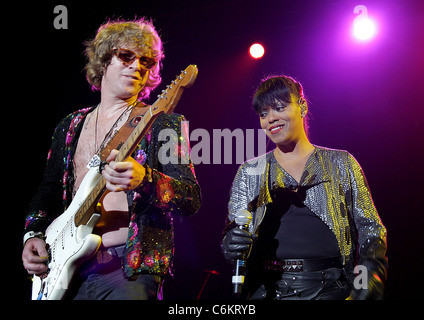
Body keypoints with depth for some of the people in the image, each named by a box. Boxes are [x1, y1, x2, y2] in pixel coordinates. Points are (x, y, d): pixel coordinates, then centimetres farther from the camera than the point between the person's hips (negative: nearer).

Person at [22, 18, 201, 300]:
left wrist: (144, 179, -28)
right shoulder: (71, 126, 16)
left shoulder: (163, 123, 1)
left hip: (130, 268, -4)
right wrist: (33, 234, 6)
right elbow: (48, 192, 24)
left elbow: (192, 200, -10)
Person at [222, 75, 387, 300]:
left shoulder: (341, 164, 12)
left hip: (329, 288, -3)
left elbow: (371, 229, 10)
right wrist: (232, 245, -11)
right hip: (267, 288, 3)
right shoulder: (249, 172, 15)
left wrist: (371, 276, -7)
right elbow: (234, 232, 12)